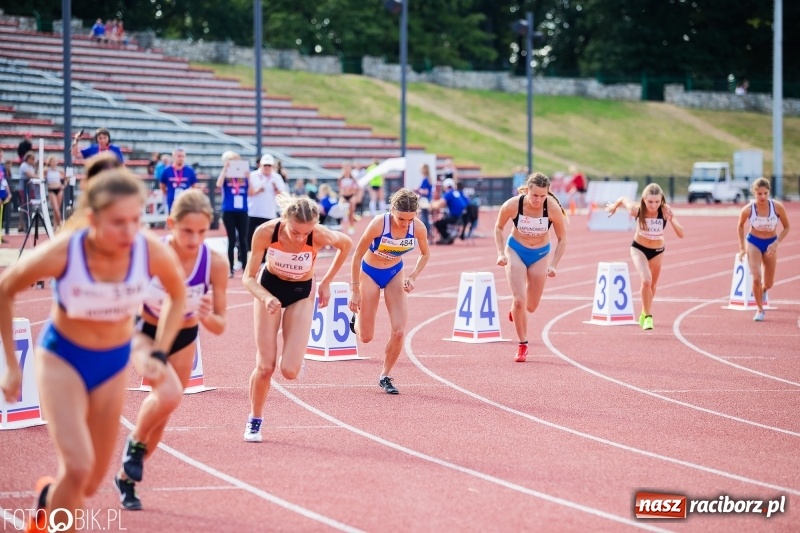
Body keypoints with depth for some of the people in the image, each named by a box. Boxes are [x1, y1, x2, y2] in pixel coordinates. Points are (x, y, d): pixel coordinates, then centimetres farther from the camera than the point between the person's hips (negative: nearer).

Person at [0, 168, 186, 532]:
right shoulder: (60, 254, -30)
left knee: (89, 485, 11)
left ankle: (49, 496, 45)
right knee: (77, 468, -23)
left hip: (113, 364, 3)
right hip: (62, 358, -3)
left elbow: (177, 296, 0)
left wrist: (159, 354, -8)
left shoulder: (154, 253, -24)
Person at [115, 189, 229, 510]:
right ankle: (135, 443, 1)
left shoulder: (215, 264, -24)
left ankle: (126, 478, 38)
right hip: (146, 332, -3)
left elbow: (219, 327, -17)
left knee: (162, 412, 14)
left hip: (184, 338, 3)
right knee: (170, 395, -29)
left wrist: (208, 317, -36)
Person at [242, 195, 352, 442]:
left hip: (301, 293, 0)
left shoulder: (319, 236, -31)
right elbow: (249, 277, -20)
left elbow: (346, 244, -6)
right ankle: (254, 421, 18)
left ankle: (293, 356, 26)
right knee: (265, 367, -6)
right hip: (269, 286, 0)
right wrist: (265, 297, -40)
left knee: (289, 371, -12)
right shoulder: (265, 232, -30)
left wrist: (326, 282, -2)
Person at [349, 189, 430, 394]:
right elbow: (357, 255, -20)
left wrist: (413, 277, -14)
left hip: (395, 273, 2)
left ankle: (385, 376, 10)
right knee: (366, 337, 2)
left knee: (399, 332, -10)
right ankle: (357, 316, 37)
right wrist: (355, 291, -18)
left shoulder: (419, 228, -22)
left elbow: (425, 254, 0)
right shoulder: (379, 224, -32)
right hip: (369, 272, -2)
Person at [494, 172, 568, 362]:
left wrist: (553, 265, -18)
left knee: (531, 306, 10)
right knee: (519, 300, -15)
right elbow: (498, 227, -4)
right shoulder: (512, 205, -25)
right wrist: (501, 253, -13)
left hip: (540, 255, 1)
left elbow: (562, 239, -11)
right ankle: (522, 345, 2)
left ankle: (515, 310, 48)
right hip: (515, 251, -1)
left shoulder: (553, 208, -25)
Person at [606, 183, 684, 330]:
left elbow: (681, 234, -34)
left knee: (652, 285, 20)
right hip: (639, 248, -2)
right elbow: (623, 199, -6)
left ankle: (644, 314, 47)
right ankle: (648, 317, -6)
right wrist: (614, 206, 13)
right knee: (646, 280, -24)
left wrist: (672, 220, -50)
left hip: (657, 251, 2)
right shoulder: (637, 210, -29)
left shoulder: (665, 210, -29)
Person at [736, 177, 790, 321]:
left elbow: (786, 227, -6)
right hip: (753, 243, -1)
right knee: (756, 278, -17)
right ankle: (759, 309, 4)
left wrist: (776, 243, -19)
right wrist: (742, 248, 1)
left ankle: (762, 290, 48)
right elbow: (741, 226, 0)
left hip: (770, 244, 1)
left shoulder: (777, 207, -22)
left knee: (768, 284, 9)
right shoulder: (748, 209, -22)